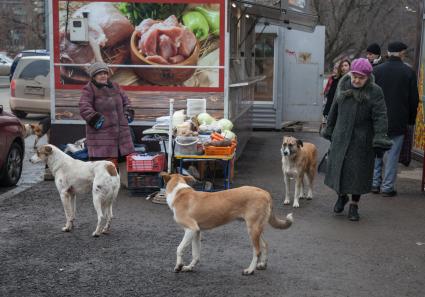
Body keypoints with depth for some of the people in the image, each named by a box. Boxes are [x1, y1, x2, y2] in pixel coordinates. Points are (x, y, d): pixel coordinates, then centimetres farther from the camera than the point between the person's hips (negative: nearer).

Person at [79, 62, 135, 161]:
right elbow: (84, 108, -14)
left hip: (120, 131, 6)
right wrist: (95, 119, -22)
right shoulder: (89, 89, -5)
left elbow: (125, 100, 27)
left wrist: (128, 112, 13)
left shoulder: (115, 87, 16)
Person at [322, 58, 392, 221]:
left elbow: (380, 117, -12)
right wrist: (329, 131, 17)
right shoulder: (343, 87, 4)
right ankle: (342, 196, 31)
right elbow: (334, 110, 14)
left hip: (362, 140, -3)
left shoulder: (374, 92, -8)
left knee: (358, 172, 3)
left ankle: (354, 205, 19)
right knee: (338, 167, 7)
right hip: (341, 137, 3)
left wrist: (380, 139, -20)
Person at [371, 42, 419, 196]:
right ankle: (388, 187, 5)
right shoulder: (409, 72, -4)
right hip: (398, 121, -1)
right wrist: (411, 120, 11)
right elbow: (414, 99, 0)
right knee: (393, 154, 3)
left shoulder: (377, 70, -2)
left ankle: (375, 183, 16)